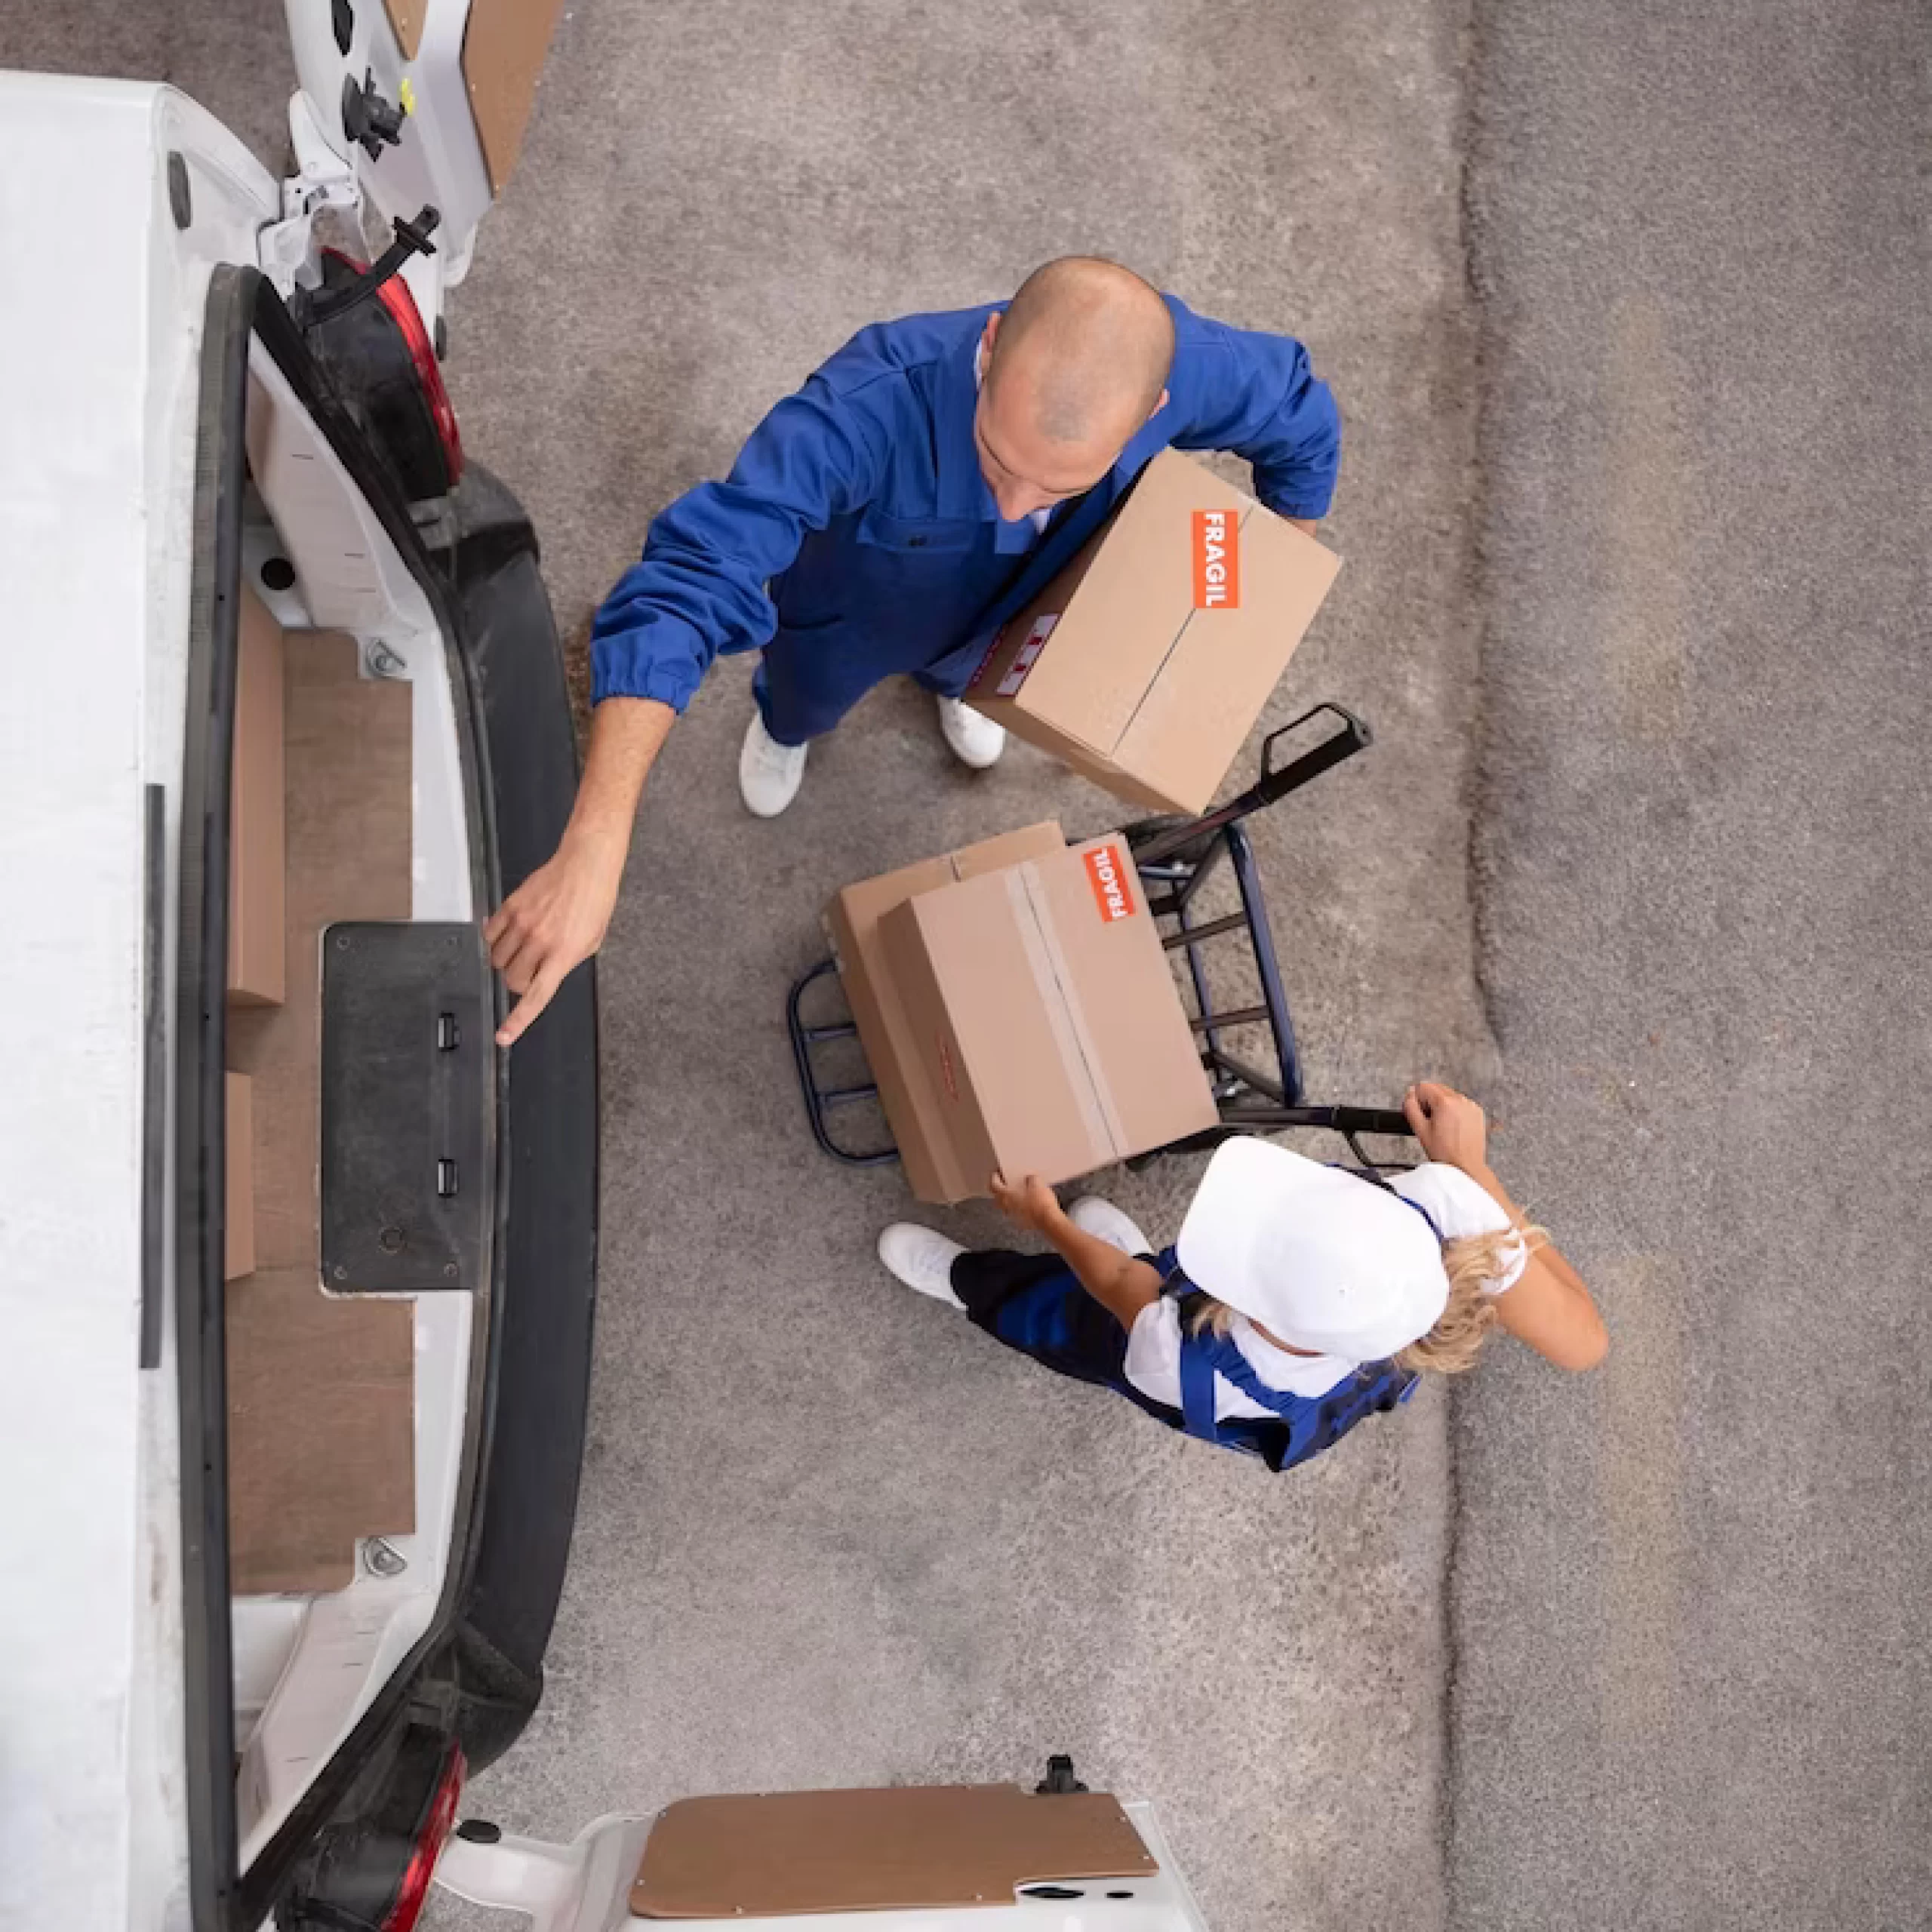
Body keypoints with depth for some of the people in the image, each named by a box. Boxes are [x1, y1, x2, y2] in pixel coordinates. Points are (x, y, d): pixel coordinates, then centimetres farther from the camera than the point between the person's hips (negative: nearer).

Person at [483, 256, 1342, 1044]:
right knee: (810, 702, 33)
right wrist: (592, 853, -66)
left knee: (969, 667, 38)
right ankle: (782, 726, 70)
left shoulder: (1179, 365, -40)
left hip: (1002, 610, 3)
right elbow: (687, 580, -57)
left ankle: (948, 682, 76)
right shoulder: (871, 406, -52)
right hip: (851, 615, -2)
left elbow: (1301, 420, -17)